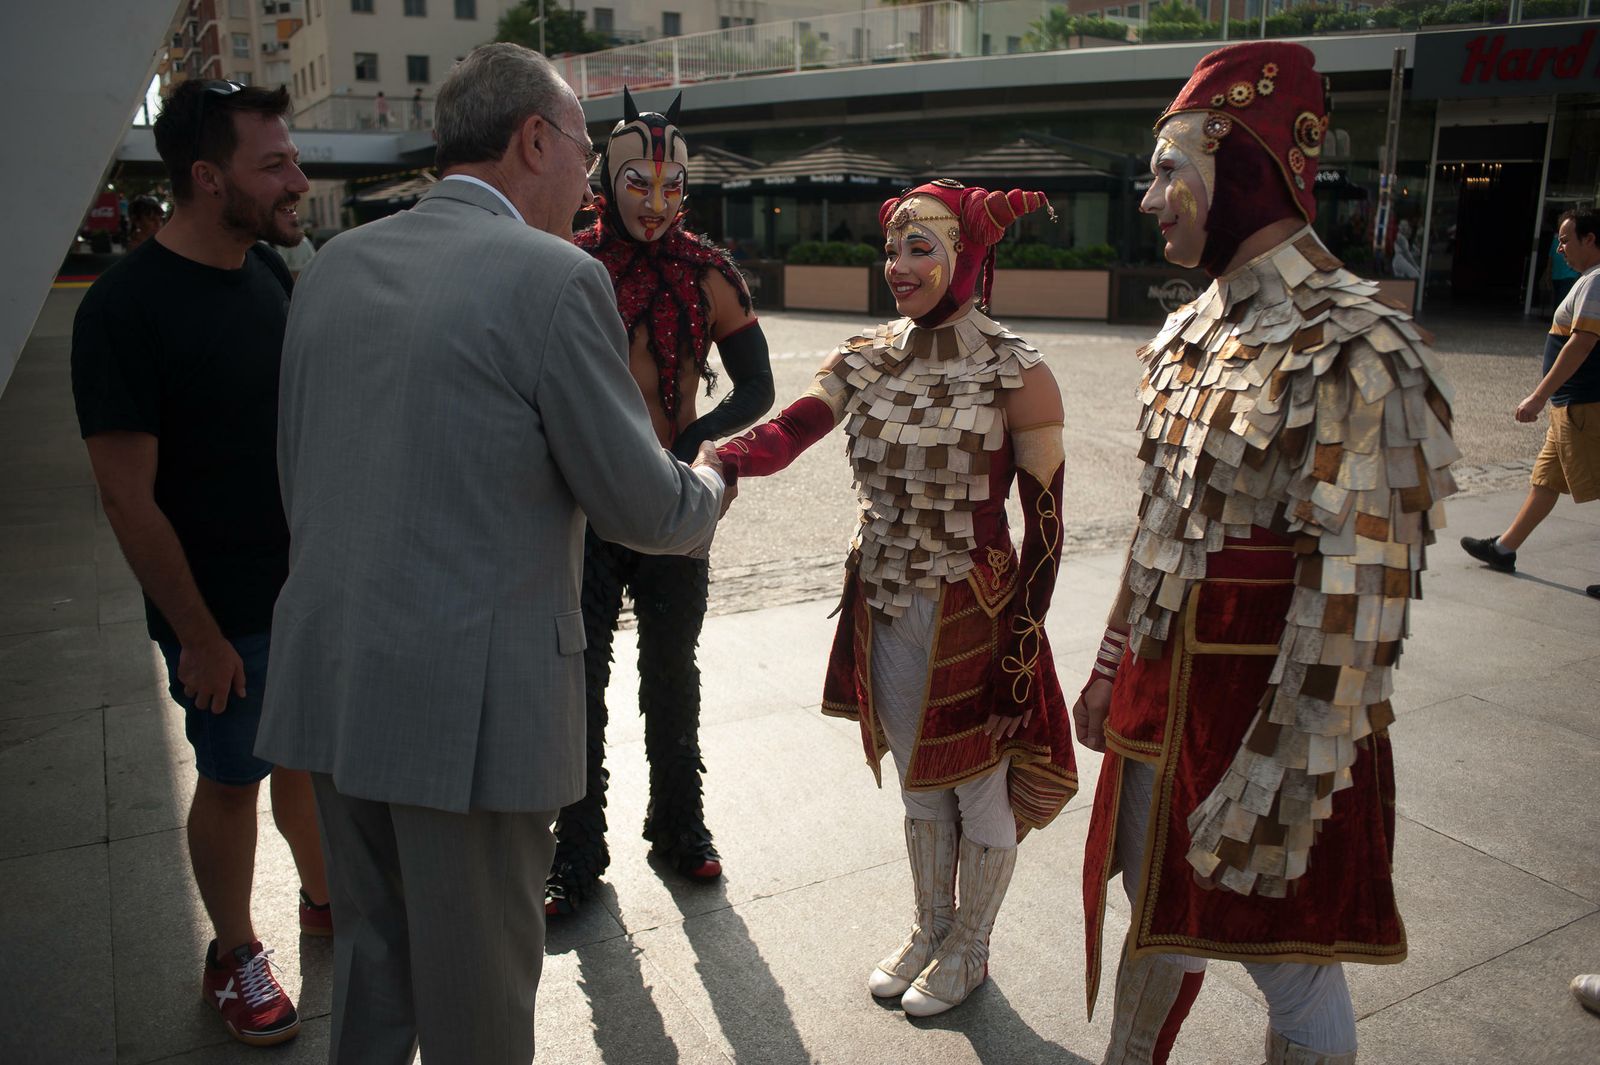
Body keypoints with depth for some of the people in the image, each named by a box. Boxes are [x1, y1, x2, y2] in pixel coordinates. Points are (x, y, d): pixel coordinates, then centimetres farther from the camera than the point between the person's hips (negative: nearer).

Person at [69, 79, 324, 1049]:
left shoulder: (273, 275, 2)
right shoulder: (128, 306, -18)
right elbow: (129, 497, -17)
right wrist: (198, 637, -15)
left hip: (311, 584, 6)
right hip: (224, 612, -5)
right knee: (231, 780, 10)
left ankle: (325, 898, 42)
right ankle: (236, 958, 32)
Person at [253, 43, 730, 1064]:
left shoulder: (334, 264, 8)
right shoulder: (555, 277, -14)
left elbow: (296, 471, 14)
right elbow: (642, 505, -9)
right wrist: (708, 486, 12)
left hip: (332, 677, 7)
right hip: (470, 697, -7)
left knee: (370, 958, 25)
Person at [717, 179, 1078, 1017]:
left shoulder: (1017, 376, -14)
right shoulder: (865, 360, 0)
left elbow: (1044, 527, -11)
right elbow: (784, 434, -15)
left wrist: (1020, 653, -12)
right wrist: (710, 461, -36)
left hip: (972, 617, -4)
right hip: (884, 614, 5)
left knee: (980, 788, 14)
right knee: (918, 783, 21)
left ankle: (967, 951, 39)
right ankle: (929, 932, 45)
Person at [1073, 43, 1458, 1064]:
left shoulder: (1351, 351, -20)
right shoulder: (1194, 332, 6)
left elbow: (1356, 599, -22)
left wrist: (1275, 791, -21)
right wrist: (1115, 665, 17)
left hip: (1267, 711, -8)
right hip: (1164, 691, 8)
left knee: (1291, 960, 12)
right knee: (1157, 910, 24)